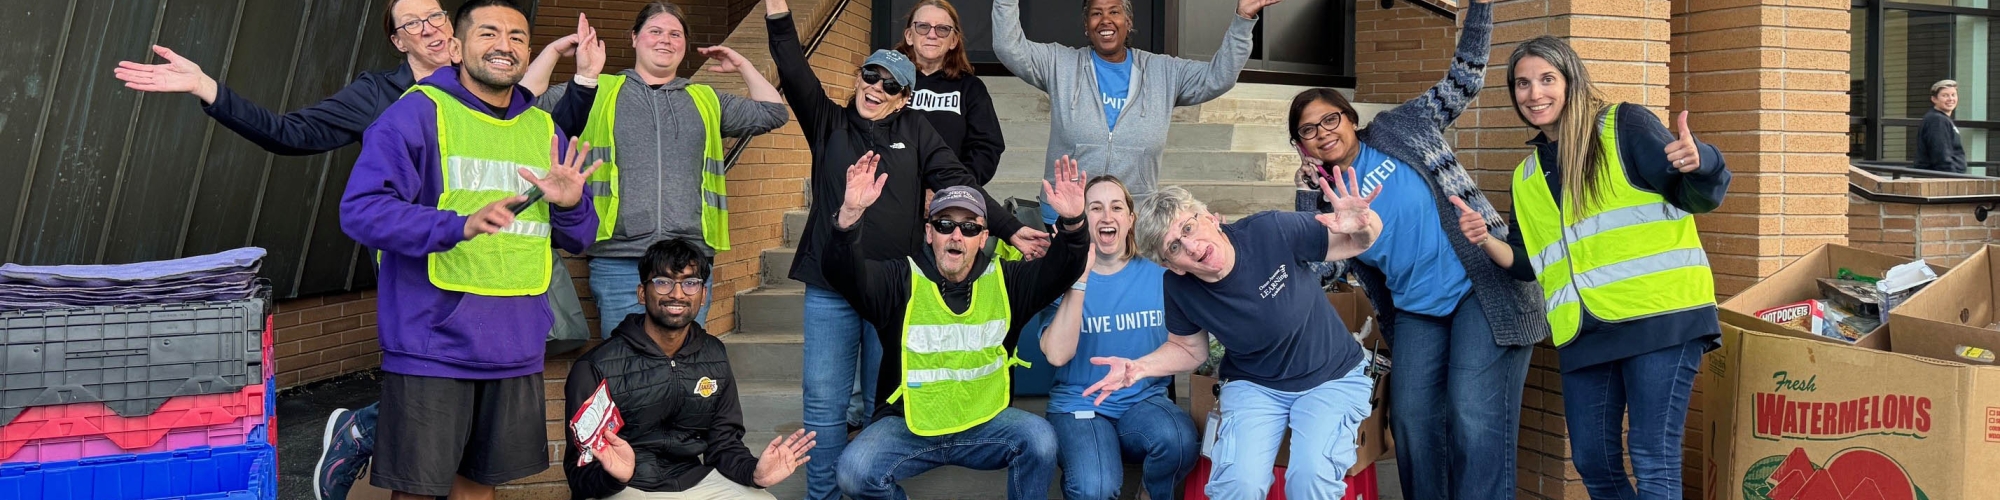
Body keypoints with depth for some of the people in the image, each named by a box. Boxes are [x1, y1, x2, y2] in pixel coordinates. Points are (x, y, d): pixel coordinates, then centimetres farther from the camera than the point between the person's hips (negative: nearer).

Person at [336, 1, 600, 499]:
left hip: (517, 346, 5)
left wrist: (570, 206, -7)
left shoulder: (544, 129, 12)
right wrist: (458, 225, -28)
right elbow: (359, 210, -16)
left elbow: (577, 238, 17)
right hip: (433, 343, -5)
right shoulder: (418, 113, -5)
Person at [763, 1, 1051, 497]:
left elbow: (959, 183, 3)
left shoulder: (914, 131, 9)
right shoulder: (829, 124, 8)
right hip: (830, 288, 0)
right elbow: (795, 75, -4)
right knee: (824, 401, 2)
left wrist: (1011, 228, -7)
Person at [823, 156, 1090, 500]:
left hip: (985, 424, 1)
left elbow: (1061, 271, -8)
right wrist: (850, 215, -39)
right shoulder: (902, 279, -6)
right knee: (855, 472, -25)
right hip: (908, 425, -1)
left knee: (1039, 440, -26)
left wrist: (1073, 223, -29)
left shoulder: (1005, 281, 2)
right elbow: (845, 275, -21)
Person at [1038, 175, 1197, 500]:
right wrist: (1080, 277, -22)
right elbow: (1057, 355, -17)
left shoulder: (1160, 274, 1)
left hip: (1145, 400, 2)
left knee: (1180, 440, -32)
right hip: (1079, 404, -2)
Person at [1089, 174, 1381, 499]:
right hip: (1255, 387, 2)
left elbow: (1357, 240, -11)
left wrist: (1362, 224, -36)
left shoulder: (1271, 232, -23)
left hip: (1333, 378, -1)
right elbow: (1190, 350, 4)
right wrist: (1139, 368, -15)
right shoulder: (1178, 286, -14)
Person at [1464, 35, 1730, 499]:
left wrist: (1696, 163, -30)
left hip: (1660, 317, -6)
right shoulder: (1527, 177, 18)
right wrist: (1487, 242, 0)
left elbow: (1697, 197, -7)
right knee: (1593, 463, 8)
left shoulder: (1625, 125, 0)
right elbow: (1531, 264, 20)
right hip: (1585, 333, 6)